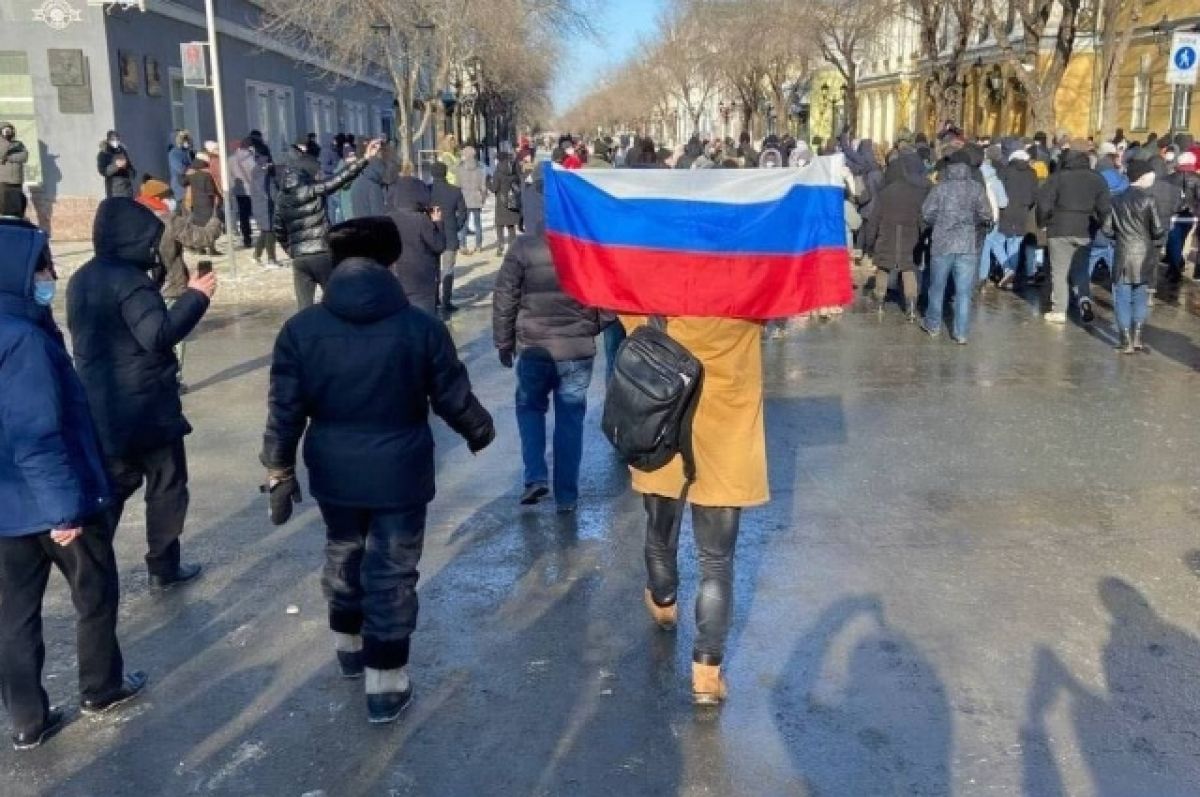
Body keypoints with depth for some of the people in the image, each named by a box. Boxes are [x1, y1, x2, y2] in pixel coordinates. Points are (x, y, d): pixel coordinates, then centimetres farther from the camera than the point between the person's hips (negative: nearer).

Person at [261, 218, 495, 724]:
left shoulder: (301, 330, -9)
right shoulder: (421, 328, -13)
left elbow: (285, 410, -6)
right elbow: (453, 397, -5)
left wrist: (279, 472, 5)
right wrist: (479, 431, 15)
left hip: (334, 473, 3)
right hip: (400, 474, -2)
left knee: (343, 555, 25)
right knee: (392, 573, 7)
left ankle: (349, 649, 44)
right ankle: (386, 686, 14)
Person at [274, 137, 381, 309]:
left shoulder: (282, 197, 7)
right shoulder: (311, 190, -10)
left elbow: (278, 229, 14)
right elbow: (339, 179, -18)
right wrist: (365, 159, -21)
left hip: (298, 258, 5)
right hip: (322, 254, -5)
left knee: (304, 307, 7)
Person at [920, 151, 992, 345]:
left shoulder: (940, 187, -3)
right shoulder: (977, 187, -3)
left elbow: (926, 213, -6)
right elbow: (986, 216, -6)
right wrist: (973, 221, 14)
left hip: (942, 244, 0)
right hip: (968, 246, 0)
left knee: (937, 287, 16)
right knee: (964, 292, 4)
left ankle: (933, 325, 26)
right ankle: (961, 333, 5)